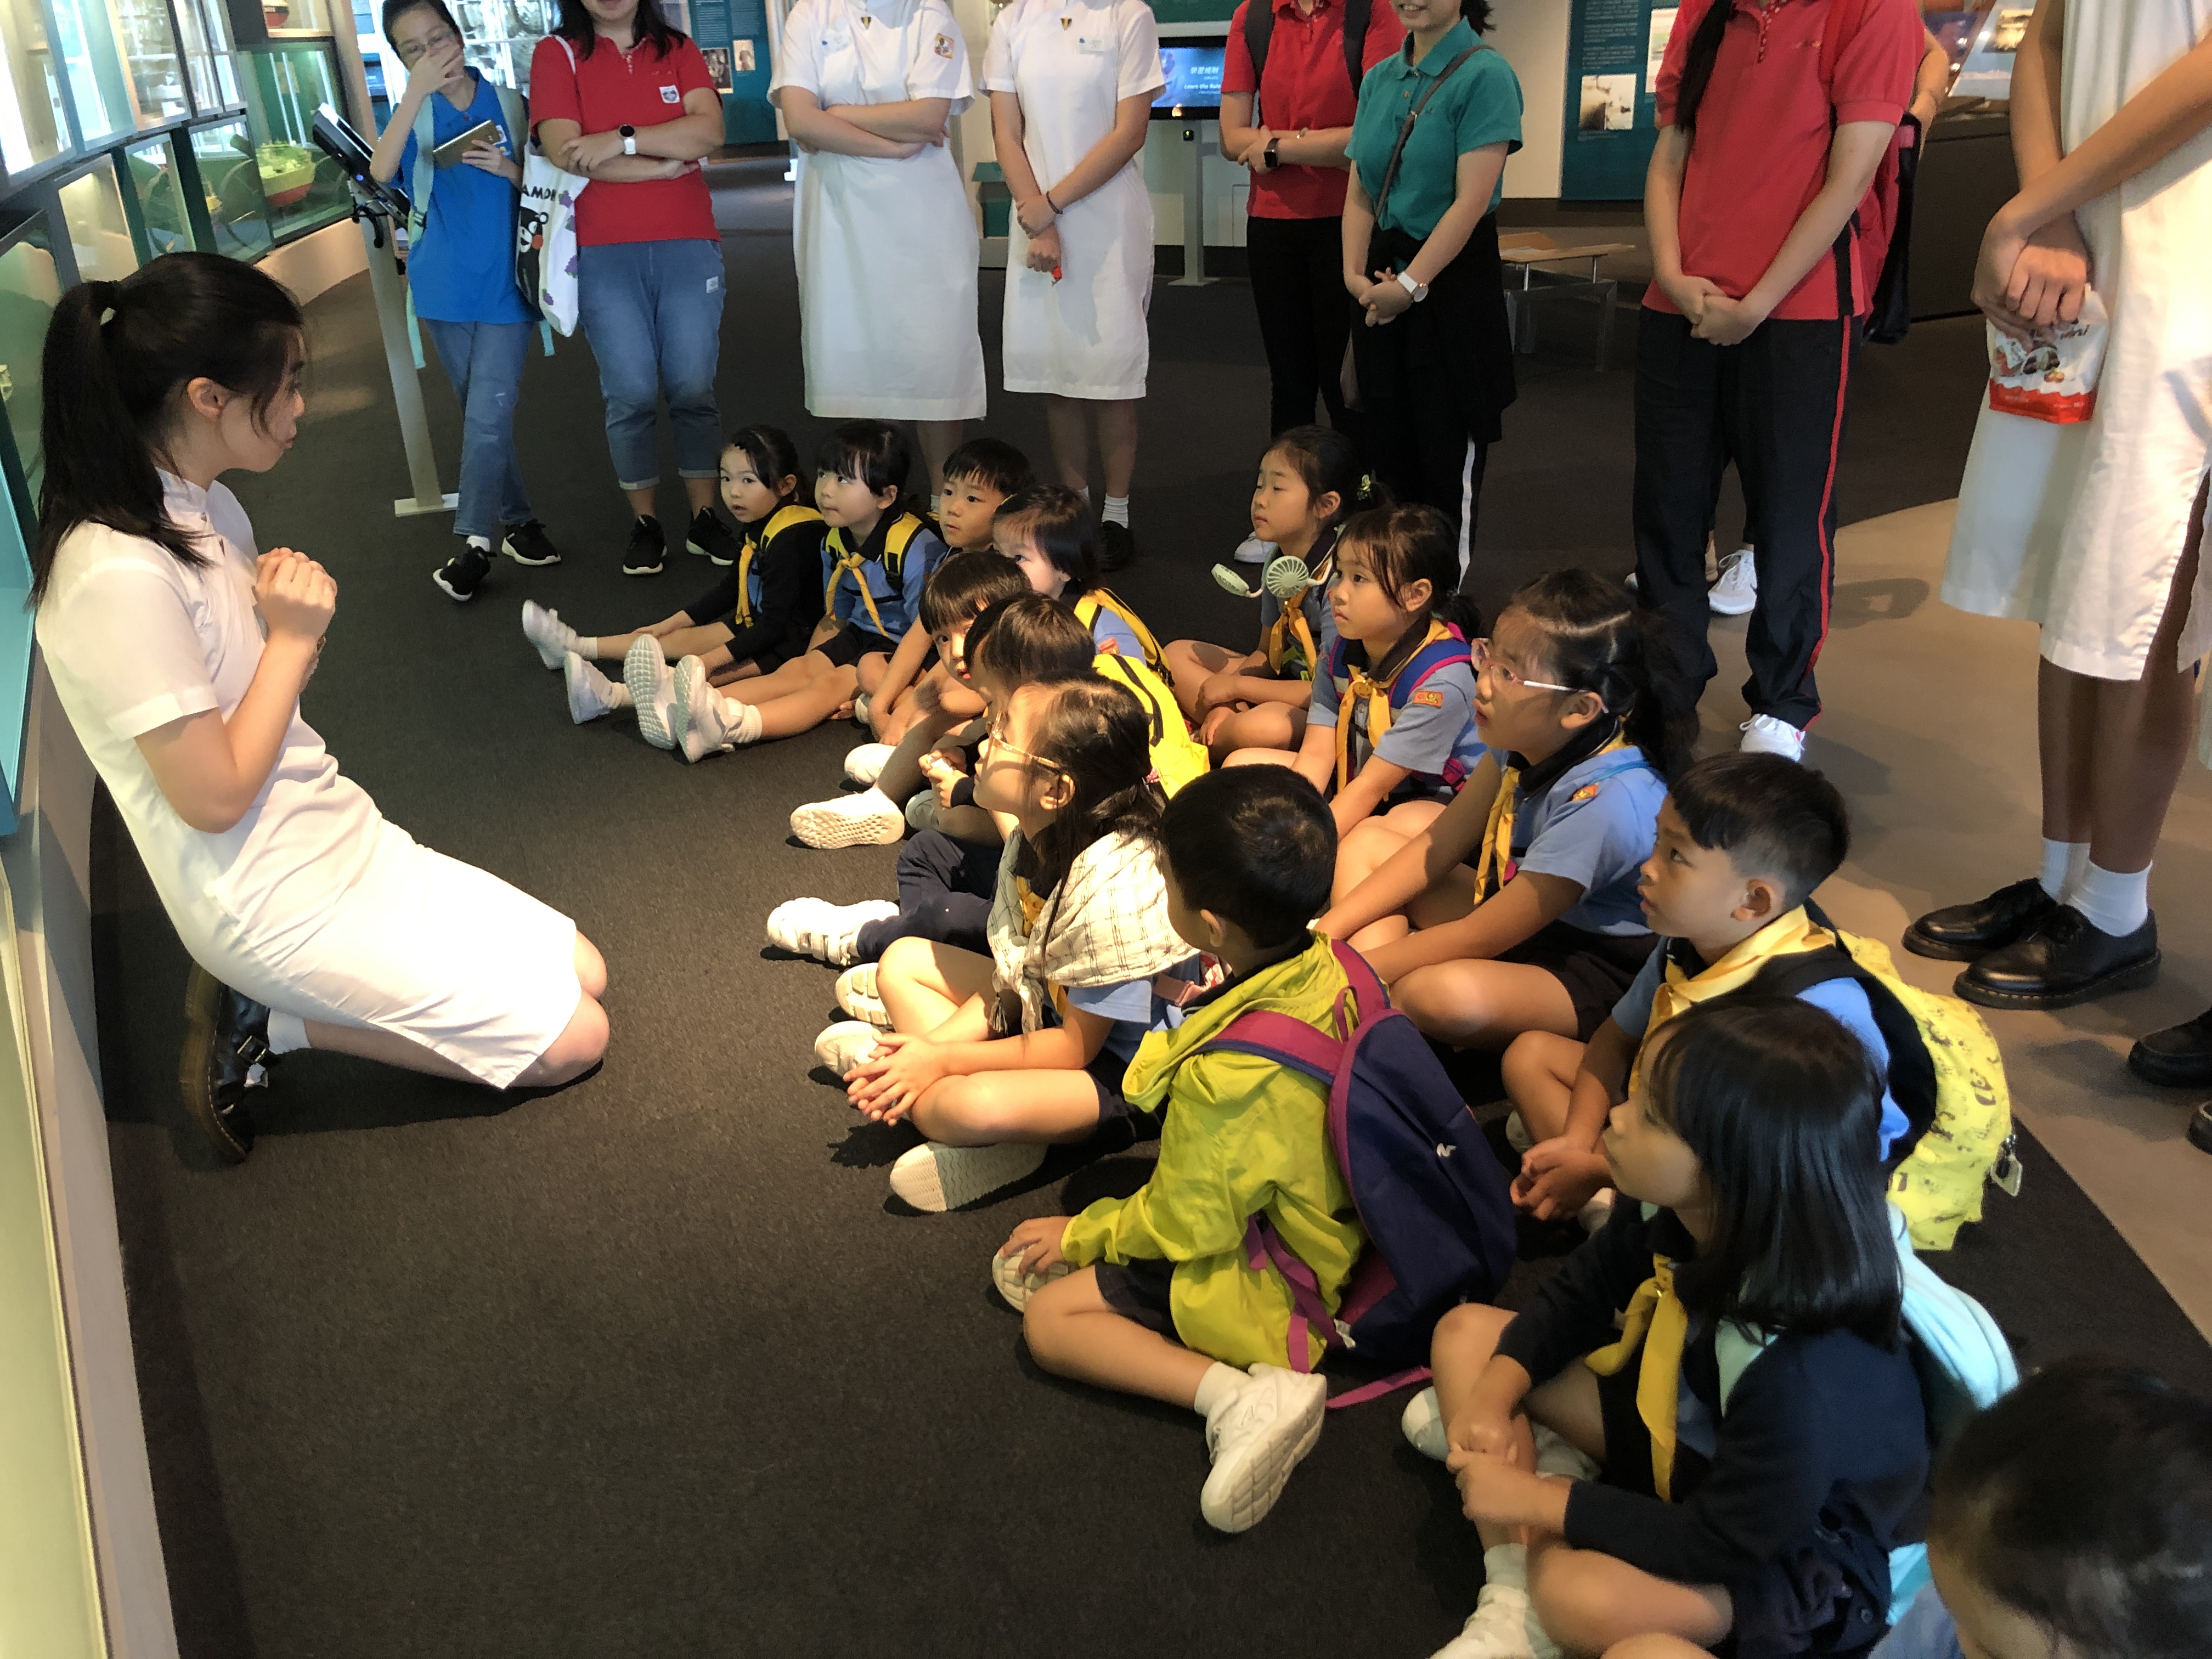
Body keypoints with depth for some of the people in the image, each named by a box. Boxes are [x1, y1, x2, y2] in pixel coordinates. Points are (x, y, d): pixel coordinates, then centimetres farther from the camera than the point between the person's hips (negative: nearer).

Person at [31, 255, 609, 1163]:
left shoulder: (206, 506, 3)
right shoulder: (119, 576, -26)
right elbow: (215, 796, -21)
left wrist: (298, 617, -10)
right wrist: (292, 636, -14)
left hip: (342, 843, 9)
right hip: (280, 905, -9)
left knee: (584, 978, 10)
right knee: (571, 1040, -4)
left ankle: (275, 996, 11)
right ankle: (272, 1024, 3)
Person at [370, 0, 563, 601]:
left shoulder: (507, 104, 2)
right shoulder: (416, 114, 2)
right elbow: (381, 171, -18)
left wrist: (510, 171, -15)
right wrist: (418, 88, -22)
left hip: (506, 285, -2)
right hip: (446, 287, 2)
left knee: (489, 416, -10)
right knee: (482, 415, 9)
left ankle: (475, 543, -3)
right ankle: (516, 521, 22)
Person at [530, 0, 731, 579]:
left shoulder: (677, 50, 10)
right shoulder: (557, 53, 4)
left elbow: (709, 130, -7)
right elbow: (564, 151, -10)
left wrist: (622, 140, -16)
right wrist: (663, 163, -10)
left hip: (688, 245, 2)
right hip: (604, 254, -1)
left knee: (693, 388, 1)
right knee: (631, 394, -1)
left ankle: (704, 517, 12)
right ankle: (645, 522, 12)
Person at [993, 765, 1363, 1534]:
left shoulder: (1226, 1075, -38)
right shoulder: (1328, 966, -14)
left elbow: (1184, 1224, -21)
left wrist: (1082, 1235, -2)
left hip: (1269, 1287, -9)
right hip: (1323, 1217, 9)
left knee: (1049, 1317, -1)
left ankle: (1241, 1394, -13)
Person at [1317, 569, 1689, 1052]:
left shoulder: (1606, 803, -33)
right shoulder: (1532, 738, -10)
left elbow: (1476, 939, -24)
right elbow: (1433, 850, -1)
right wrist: (1321, 937, -8)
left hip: (1592, 975, -8)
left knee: (1442, 993, -38)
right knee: (1367, 841, 3)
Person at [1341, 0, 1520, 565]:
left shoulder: (1485, 74, -11)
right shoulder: (1379, 78, 8)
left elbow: (1471, 200, -18)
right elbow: (1359, 191, 7)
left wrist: (1410, 285, -19)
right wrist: (1356, 273, -7)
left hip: (1451, 274, -6)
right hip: (1383, 280, 6)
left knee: (1448, 452, 2)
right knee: (1388, 440, 11)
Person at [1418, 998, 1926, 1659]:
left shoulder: (1802, 1371, -38)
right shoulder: (1675, 1213, -17)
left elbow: (1722, 1545, -28)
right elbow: (1576, 1296, 0)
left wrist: (1537, 1501, -23)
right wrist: (1494, 1394, -16)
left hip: (1790, 1547, -8)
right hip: (1682, 1430, 8)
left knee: (1580, 1595, -36)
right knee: (1466, 1332, 0)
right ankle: (1510, 1605, -7)